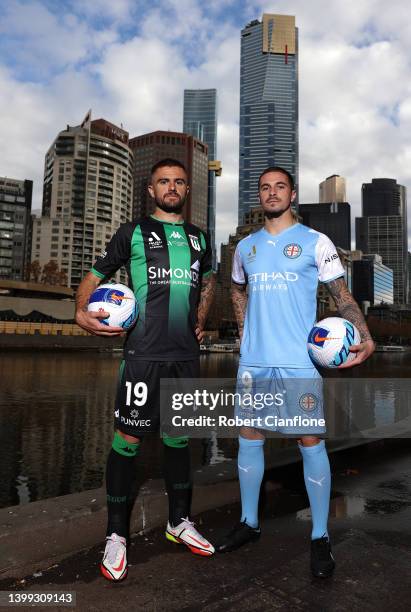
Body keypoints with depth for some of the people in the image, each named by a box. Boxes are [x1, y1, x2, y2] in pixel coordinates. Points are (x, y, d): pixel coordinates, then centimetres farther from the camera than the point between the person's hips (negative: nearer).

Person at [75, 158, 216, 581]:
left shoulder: (199, 237, 16)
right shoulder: (133, 232, 4)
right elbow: (95, 275, 6)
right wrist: (82, 312, -13)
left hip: (186, 354, 4)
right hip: (144, 352, -4)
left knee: (179, 434, 13)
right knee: (128, 437, -2)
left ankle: (179, 522, 29)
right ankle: (116, 534, 16)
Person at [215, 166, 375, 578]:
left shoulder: (316, 243, 0)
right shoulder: (245, 247, 13)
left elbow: (342, 296, 0)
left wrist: (365, 338, -16)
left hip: (299, 361, -4)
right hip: (253, 360, 5)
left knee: (311, 443, 2)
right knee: (248, 438, 11)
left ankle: (320, 537, 19)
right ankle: (249, 522, 29)